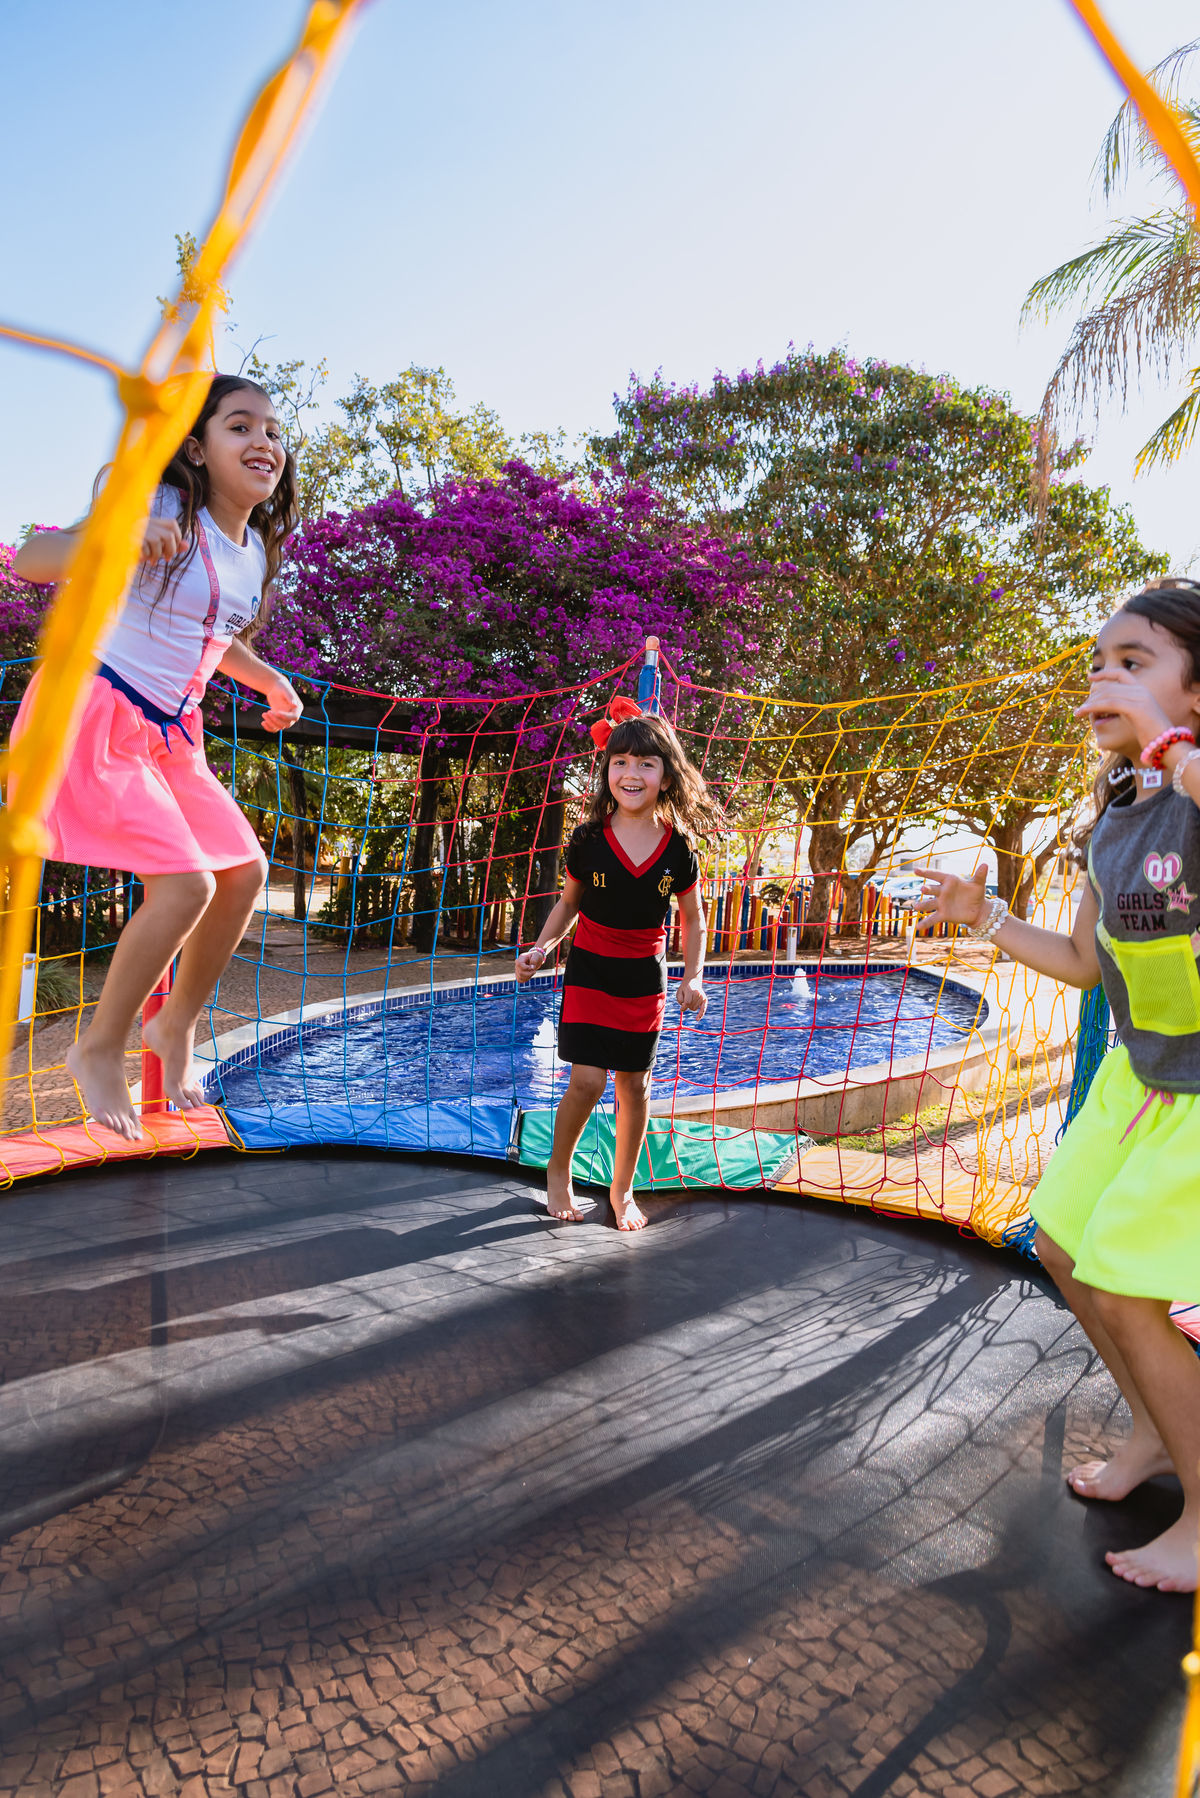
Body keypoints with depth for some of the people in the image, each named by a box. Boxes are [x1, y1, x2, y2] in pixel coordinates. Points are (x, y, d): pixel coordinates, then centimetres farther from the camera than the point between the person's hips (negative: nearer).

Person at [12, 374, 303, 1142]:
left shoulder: (256, 548, 10)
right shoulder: (166, 511, -13)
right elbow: (29, 560, -20)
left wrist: (270, 680, 14)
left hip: (168, 731, 8)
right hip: (93, 710, -8)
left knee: (245, 870, 4)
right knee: (185, 883, -18)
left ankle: (177, 1025, 22)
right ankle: (100, 1049, 2)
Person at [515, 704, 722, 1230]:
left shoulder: (679, 848, -8)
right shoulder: (589, 839, -10)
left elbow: (692, 918, 4)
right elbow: (569, 903, 5)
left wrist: (693, 977, -6)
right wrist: (540, 949, -9)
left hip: (645, 978, 2)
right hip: (589, 969, -1)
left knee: (634, 1085, 8)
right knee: (588, 1080, -8)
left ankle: (622, 1190, 26)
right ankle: (557, 1169, 18)